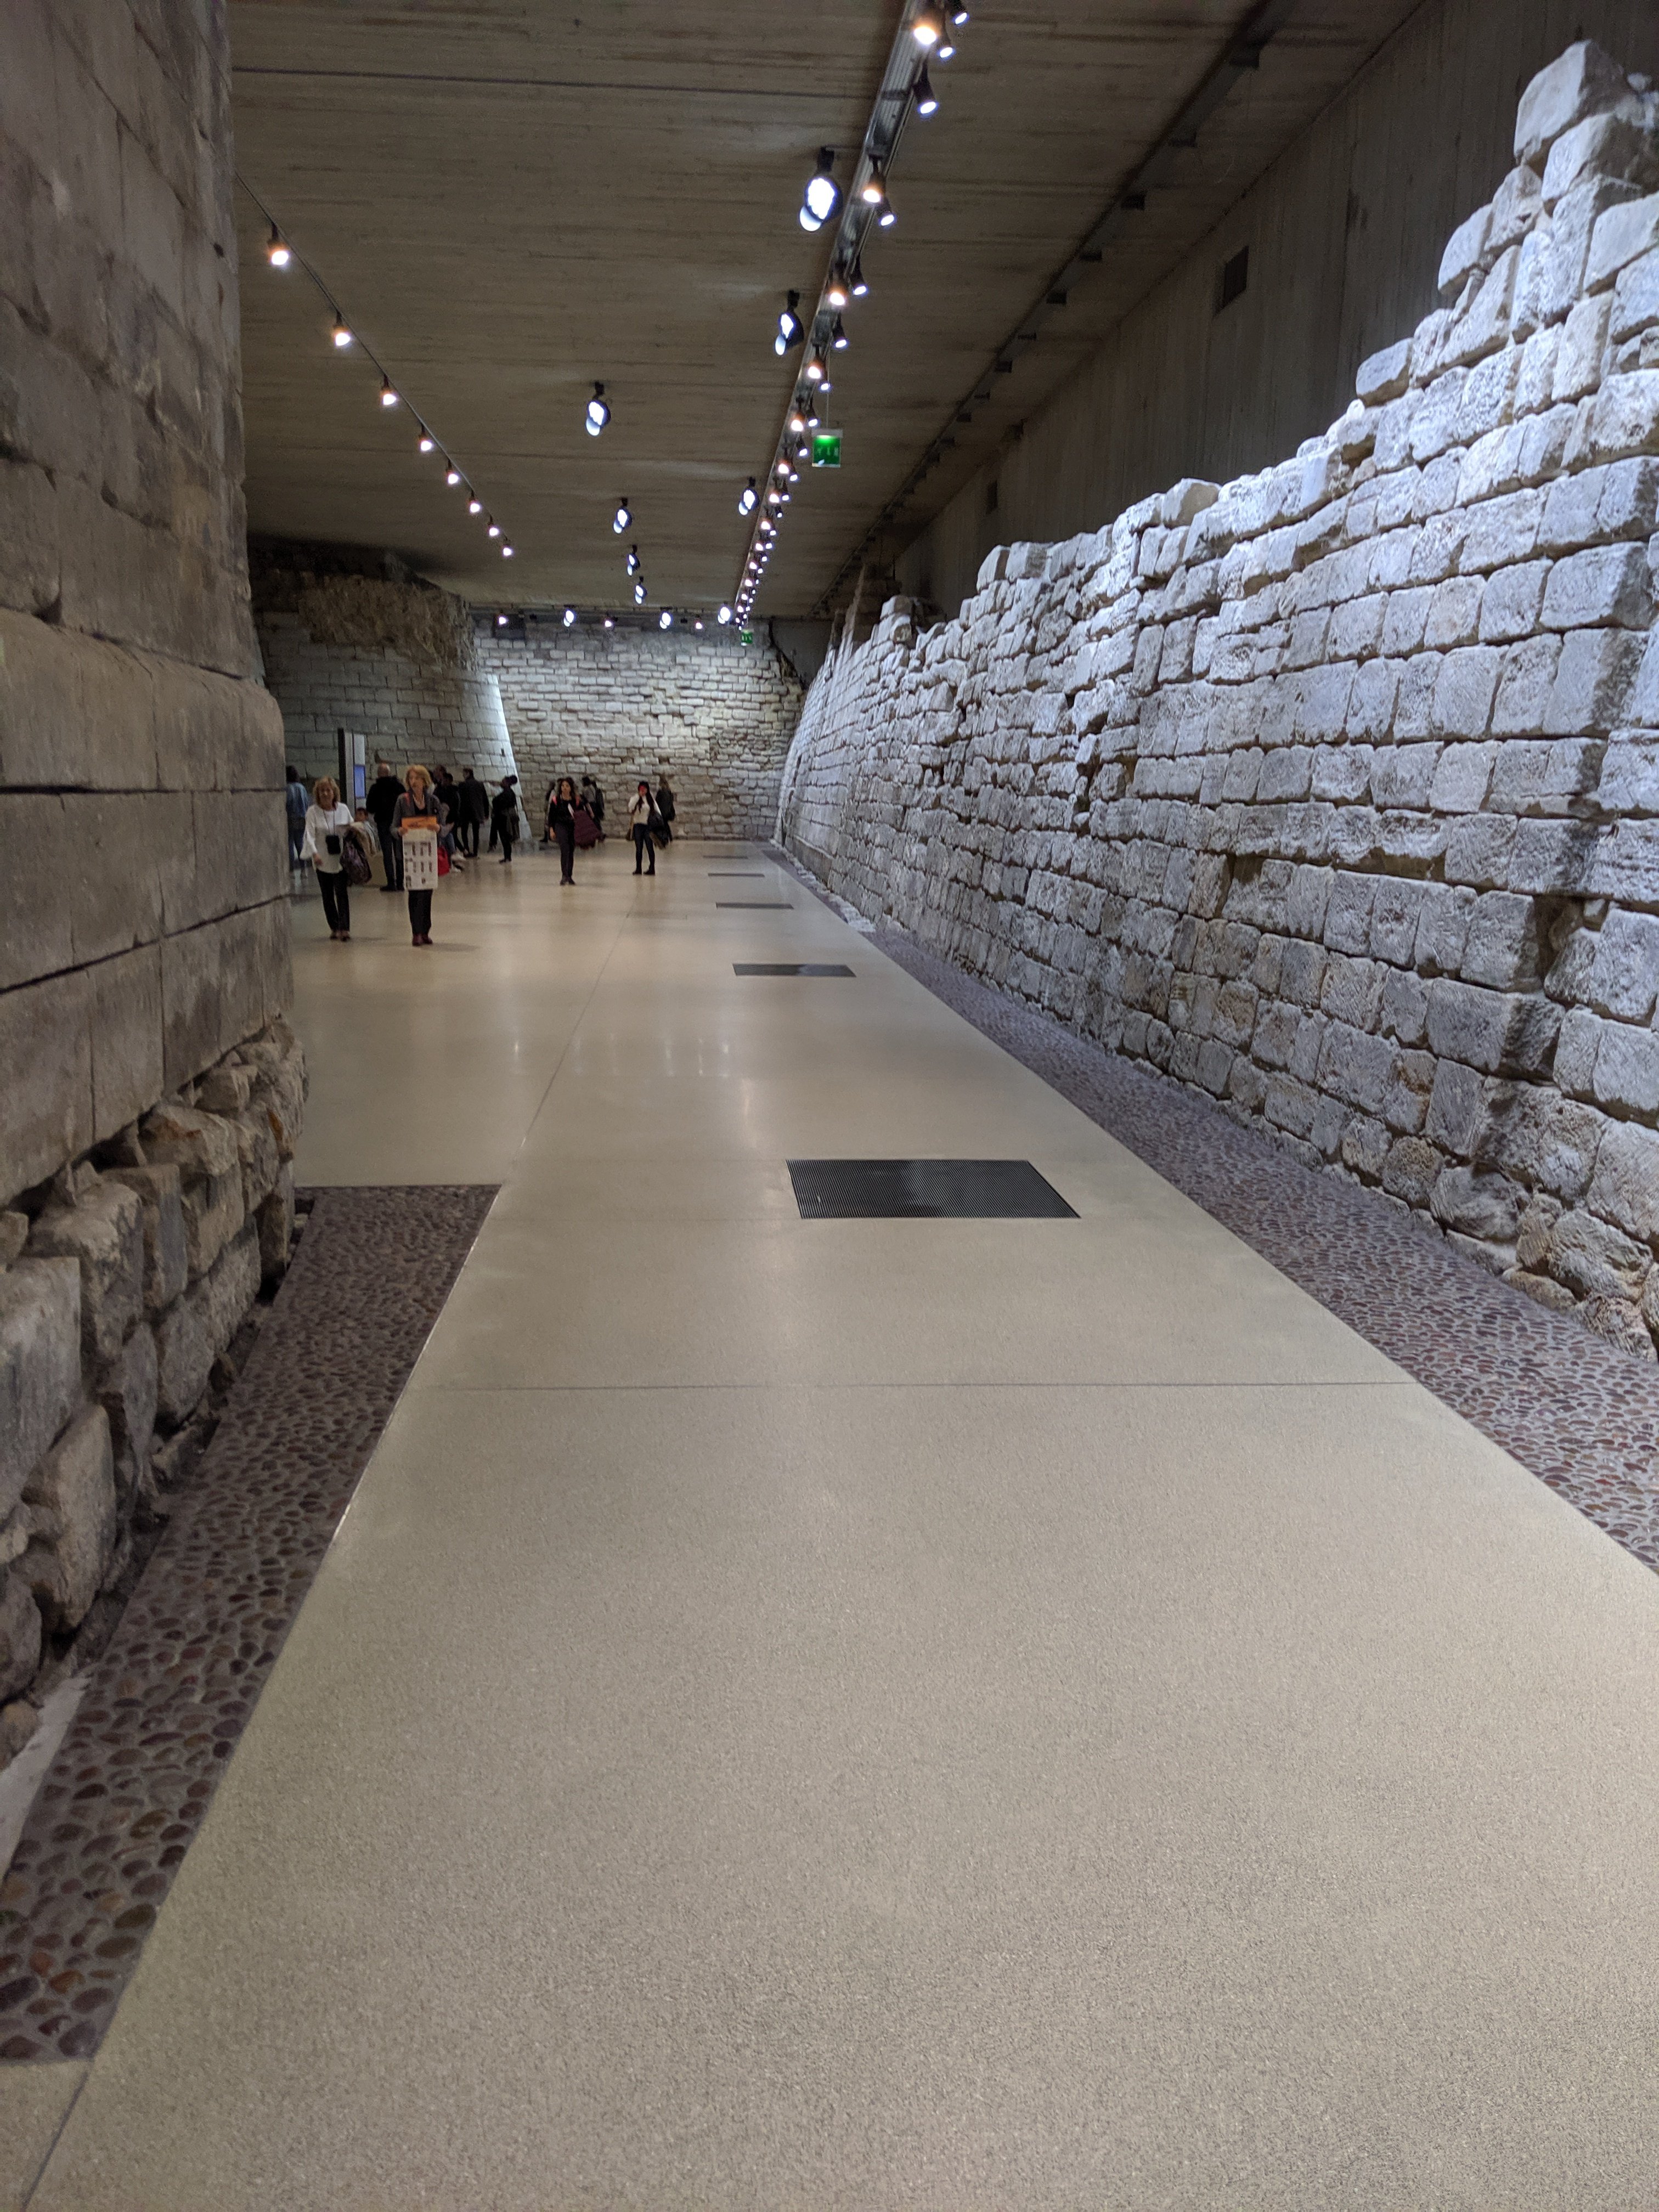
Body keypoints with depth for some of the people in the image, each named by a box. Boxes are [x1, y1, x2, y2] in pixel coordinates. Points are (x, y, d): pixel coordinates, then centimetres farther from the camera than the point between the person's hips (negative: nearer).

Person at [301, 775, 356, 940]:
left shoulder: (343, 809, 4)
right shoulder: (312, 812, -3)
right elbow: (310, 834, -13)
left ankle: (344, 928, -12)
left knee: (342, 894, -10)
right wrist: (314, 853, -28)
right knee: (327, 896, 8)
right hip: (323, 861, 0)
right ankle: (334, 928, 19)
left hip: (341, 859, 0)